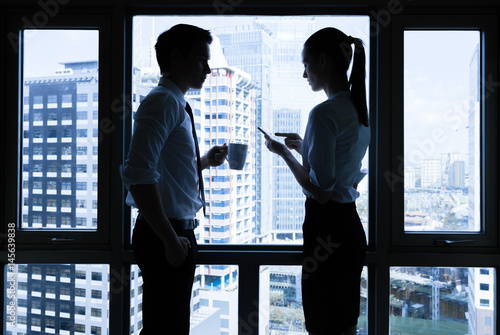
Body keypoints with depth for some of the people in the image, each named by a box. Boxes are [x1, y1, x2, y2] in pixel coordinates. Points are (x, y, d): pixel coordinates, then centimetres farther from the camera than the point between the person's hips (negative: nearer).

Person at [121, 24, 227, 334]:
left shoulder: (177, 105, 16)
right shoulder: (163, 102, -15)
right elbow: (139, 175, -27)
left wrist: (205, 161, 12)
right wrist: (170, 239, -26)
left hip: (178, 232, 10)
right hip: (166, 235, -10)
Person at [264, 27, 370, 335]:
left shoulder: (324, 113, -18)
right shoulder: (359, 109, 10)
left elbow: (320, 190, -20)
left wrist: (284, 153, -8)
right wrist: (303, 146, 19)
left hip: (327, 229, -9)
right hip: (352, 226, 9)